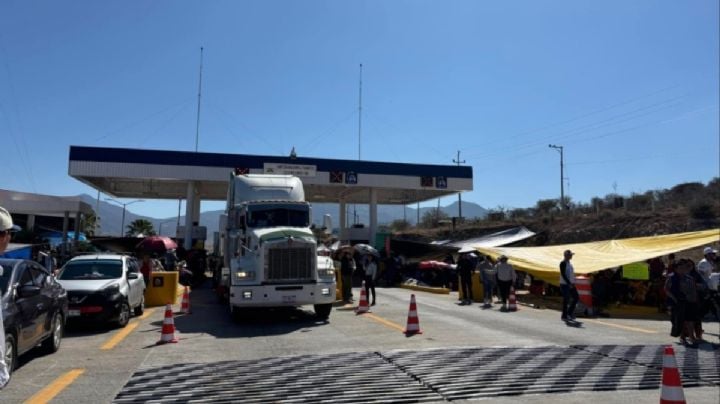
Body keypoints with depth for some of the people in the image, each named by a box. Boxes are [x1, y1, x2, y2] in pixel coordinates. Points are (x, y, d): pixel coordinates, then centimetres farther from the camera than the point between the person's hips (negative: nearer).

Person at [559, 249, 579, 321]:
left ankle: (570, 312, 21)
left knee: (576, 297, 9)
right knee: (566, 300, -4)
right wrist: (569, 283, -22)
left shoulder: (569, 263, 14)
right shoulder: (563, 263, -13)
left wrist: (573, 282, 11)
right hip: (565, 284, -9)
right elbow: (563, 274, -19)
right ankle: (564, 316, 7)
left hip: (571, 284, 9)